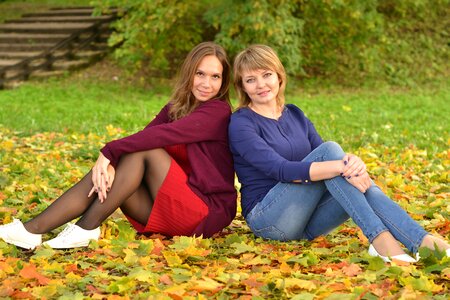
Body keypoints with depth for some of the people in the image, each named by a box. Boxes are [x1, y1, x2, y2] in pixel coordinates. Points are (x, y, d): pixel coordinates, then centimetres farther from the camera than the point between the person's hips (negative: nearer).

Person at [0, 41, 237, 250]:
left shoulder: (218, 111, -11)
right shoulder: (175, 108, 12)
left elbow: (161, 135, -25)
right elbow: (144, 136, -6)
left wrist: (109, 152, -25)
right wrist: (109, 162, -25)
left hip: (209, 213, -7)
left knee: (142, 151, -22)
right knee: (107, 172, -13)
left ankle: (86, 229, -22)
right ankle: (33, 229, -19)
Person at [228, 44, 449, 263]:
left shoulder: (295, 115, 15)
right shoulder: (241, 123, -7)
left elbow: (327, 161, 3)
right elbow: (280, 169, -22)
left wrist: (352, 162, -22)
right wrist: (340, 167, -33)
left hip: (305, 224, 6)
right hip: (267, 219, -6)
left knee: (367, 191, -23)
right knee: (329, 149, -25)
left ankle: (427, 243, -41)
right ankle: (379, 237, -36)